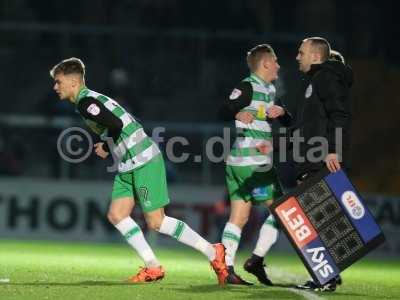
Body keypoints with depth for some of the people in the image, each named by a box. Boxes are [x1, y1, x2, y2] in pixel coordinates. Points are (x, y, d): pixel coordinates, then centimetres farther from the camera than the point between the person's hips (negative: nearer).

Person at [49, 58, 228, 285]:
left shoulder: (85, 103, -13)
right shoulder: (90, 100, 18)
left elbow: (116, 124, -25)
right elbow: (118, 124, 23)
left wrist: (106, 147, -9)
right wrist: (108, 145, 12)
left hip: (143, 161, -10)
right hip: (128, 166, 10)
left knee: (155, 222, -7)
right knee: (116, 215, 4)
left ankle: (213, 253, 1)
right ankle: (153, 267, 5)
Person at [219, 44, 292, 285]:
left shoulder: (269, 90, 19)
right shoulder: (248, 87, -8)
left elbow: (289, 122, 23)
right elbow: (225, 111, -20)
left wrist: (280, 112, 1)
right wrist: (238, 114, -41)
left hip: (237, 163, 9)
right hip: (253, 163, -9)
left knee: (239, 216, 5)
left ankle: (226, 268, 1)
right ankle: (257, 259, -4)